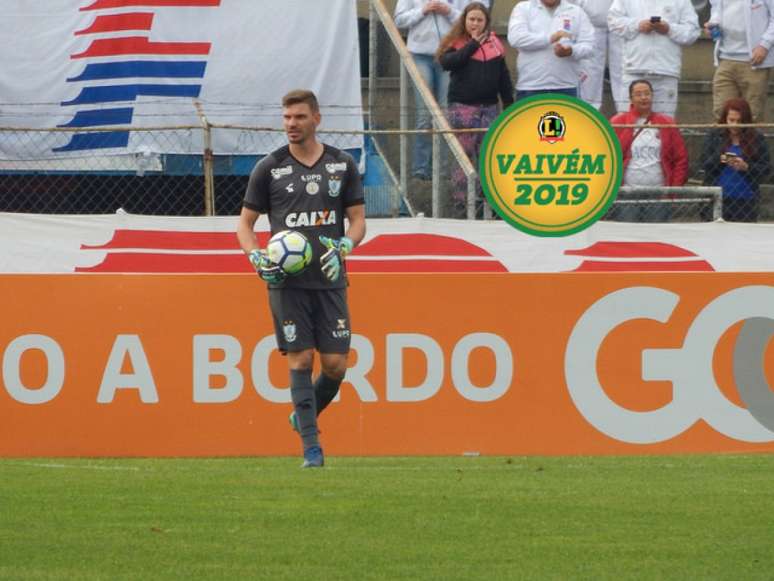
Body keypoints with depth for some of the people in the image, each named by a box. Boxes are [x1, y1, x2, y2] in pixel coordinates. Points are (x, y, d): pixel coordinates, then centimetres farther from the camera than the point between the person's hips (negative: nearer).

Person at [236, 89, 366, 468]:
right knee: (301, 359, -8)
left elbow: (358, 219, 11)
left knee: (335, 363, -4)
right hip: (287, 282, -2)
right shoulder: (269, 168, 4)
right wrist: (257, 258, -10)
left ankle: (304, 417, 24)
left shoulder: (342, 165, 8)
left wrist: (344, 245, -10)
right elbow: (245, 223, 8)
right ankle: (311, 446, -4)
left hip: (330, 279, 2)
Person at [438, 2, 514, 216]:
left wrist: (509, 104, 14)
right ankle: (460, 205, -2)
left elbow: (503, 76, 16)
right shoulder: (456, 43, 0)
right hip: (463, 107, -4)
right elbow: (447, 62, -21)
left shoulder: (494, 43, 11)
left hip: (489, 107, 4)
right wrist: (473, 44, -17)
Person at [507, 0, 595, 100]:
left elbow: (588, 45, 3)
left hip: (565, 87, 1)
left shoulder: (577, 12, 10)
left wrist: (571, 51, -21)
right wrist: (550, 38, -19)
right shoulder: (523, 8, 6)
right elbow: (515, 38, -11)